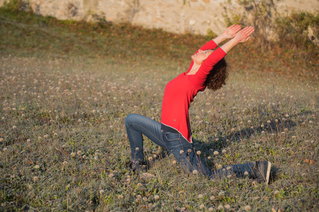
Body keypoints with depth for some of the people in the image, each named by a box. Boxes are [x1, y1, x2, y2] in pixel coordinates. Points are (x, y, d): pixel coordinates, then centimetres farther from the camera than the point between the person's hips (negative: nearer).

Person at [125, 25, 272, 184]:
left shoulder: (196, 80, -16)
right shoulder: (189, 74, 7)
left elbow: (211, 59, -28)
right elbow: (202, 50, 16)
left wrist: (236, 39, -24)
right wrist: (224, 36, 18)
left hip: (177, 138, -9)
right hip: (165, 132, 9)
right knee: (131, 120, 18)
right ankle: (137, 163, 23)